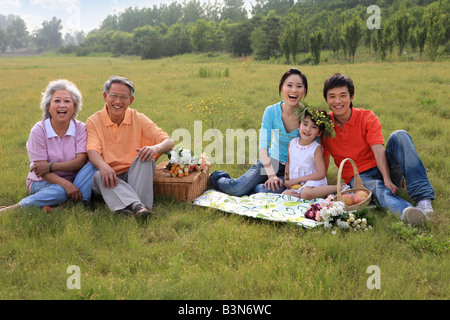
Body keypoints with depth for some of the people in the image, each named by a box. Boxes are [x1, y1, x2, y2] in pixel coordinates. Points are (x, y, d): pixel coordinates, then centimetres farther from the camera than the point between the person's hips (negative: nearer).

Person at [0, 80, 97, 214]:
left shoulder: (80, 128, -3)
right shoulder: (38, 130, -9)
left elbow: (82, 160, -11)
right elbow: (40, 170, -14)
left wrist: (51, 166, -23)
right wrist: (65, 183, -30)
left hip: (73, 180, 2)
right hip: (42, 182, -2)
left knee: (93, 165, -23)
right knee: (60, 191, -35)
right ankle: (16, 208, -20)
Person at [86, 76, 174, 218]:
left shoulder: (138, 119, 4)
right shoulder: (94, 121, 2)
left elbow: (168, 142, -4)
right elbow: (92, 151, -14)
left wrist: (155, 148, -29)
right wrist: (103, 166, -38)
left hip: (135, 175, 1)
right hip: (110, 178, 0)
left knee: (145, 158, -27)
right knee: (99, 175, -32)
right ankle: (136, 205, -51)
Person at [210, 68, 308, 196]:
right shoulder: (271, 112, -10)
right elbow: (263, 146, -14)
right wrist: (271, 175, -25)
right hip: (270, 162, 1)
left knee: (269, 190, -32)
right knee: (235, 189, -16)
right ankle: (219, 177, 20)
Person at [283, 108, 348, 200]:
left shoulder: (316, 148, -12)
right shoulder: (292, 143, 5)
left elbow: (321, 173, -16)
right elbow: (288, 162, 20)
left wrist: (297, 179, -15)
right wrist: (286, 178, 3)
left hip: (312, 180, -5)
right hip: (295, 185, 6)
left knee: (306, 193, -38)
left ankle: (339, 187, -21)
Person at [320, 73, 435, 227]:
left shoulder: (367, 118, -3)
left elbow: (379, 150, -17)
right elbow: (324, 160, 6)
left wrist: (387, 180, -31)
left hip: (382, 169, 1)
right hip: (358, 178, -1)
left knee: (399, 136, -26)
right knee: (377, 188, -38)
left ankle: (423, 199, -39)